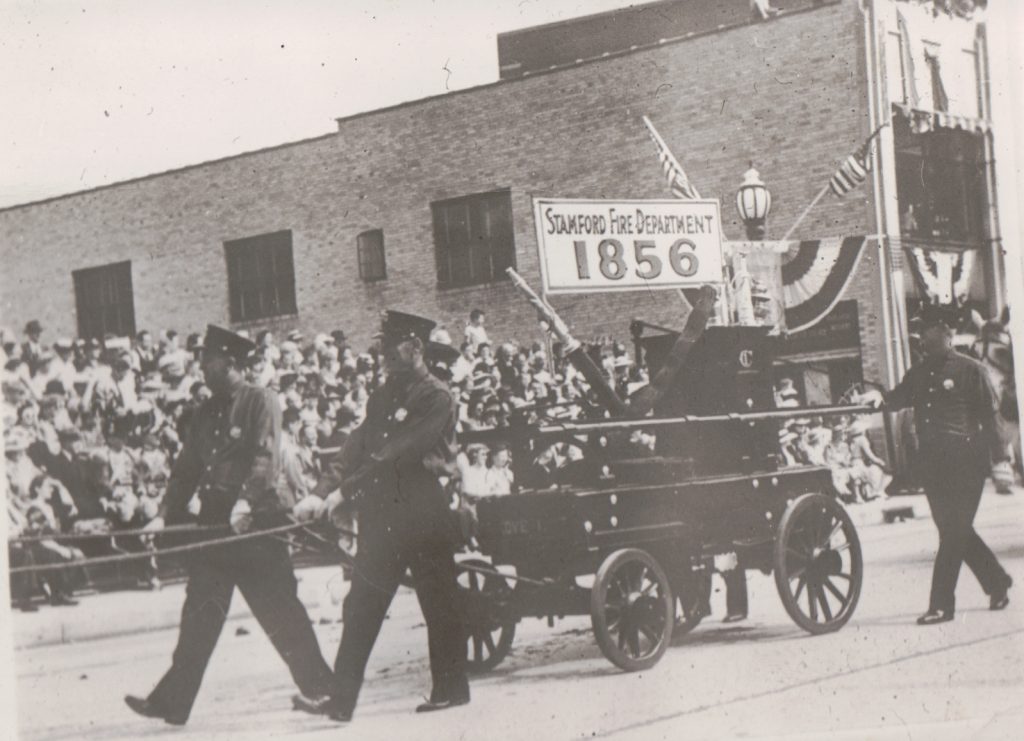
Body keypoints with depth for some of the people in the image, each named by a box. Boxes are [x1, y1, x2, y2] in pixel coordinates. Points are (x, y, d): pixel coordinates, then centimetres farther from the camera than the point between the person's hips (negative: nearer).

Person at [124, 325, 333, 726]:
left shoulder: (260, 402, -5)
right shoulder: (207, 411, 16)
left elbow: (265, 458, -17)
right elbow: (187, 467, 17)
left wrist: (246, 502, -30)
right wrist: (166, 515, 8)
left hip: (255, 523, -6)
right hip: (212, 522, 6)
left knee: (279, 611, 0)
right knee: (199, 617, 4)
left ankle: (321, 686, 13)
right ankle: (172, 702, 4)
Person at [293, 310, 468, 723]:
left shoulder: (436, 398, -10)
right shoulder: (383, 397, 14)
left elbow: (398, 452, -19)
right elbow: (357, 448, 11)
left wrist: (344, 489, -21)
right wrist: (322, 491, -3)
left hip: (425, 516, -7)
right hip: (383, 517, 7)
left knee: (439, 606, 6)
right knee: (361, 609, 1)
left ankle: (452, 689, 19)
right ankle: (341, 699, 1)